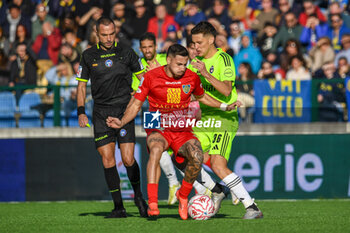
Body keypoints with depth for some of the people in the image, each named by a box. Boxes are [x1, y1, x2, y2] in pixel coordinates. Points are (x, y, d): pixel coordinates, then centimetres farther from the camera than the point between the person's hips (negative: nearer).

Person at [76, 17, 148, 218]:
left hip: (124, 110, -2)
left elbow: (143, 77, 10)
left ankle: (138, 196, 17)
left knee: (128, 159, -9)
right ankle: (118, 207, 2)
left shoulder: (126, 52, 4)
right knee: (108, 160, -4)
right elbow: (82, 85, 12)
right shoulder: (89, 56, 7)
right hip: (101, 113, 2)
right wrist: (81, 112, 2)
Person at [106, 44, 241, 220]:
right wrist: (121, 122, -15)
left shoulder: (191, 77, 2)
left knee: (197, 156, -29)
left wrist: (224, 106, 13)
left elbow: (201, 97, 24)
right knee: (156, 149, -38)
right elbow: (136, 105, 1)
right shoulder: (151, 77, -5)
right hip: (158, 130, -2)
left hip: (183, 131, 2)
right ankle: (152, 203, -42)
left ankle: (183, 195, -1)